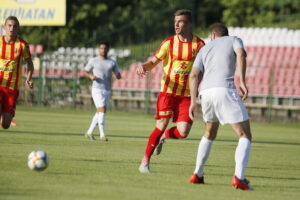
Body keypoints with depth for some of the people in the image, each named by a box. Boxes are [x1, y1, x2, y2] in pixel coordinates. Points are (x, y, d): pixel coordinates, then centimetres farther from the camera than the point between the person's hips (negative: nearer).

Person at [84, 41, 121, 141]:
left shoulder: (112, 62, 10)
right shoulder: (93, 61, 4)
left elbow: (118, 76, 10)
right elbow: (85, 72, 9)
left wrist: (117, 75, -15)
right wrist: (91, 76, -13)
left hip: (107, 90, 4)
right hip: (97, 89, -4)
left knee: (99, 112, 8)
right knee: (102, 110, -16)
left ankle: (89, 132, 21)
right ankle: (102, 134, -16)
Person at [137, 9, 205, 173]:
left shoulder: (199, 44, 0)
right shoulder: (169, 43, -1)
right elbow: (153, 62, 1)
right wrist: (143, 67, -21)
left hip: (187, 95, 1)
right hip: (168, 91, -1)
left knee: (182, 132, -10)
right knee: (161, 127, -10)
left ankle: (163, 136, 24)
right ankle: (145, 161, 6)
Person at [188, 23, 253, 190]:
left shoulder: (205, 49, 28)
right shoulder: (235, 40, 21)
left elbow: (194, 75, 13)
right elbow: (241, 54, -4)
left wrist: (193, 102, 8)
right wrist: (242, 82, -11)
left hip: (206, 92, 5)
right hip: (225, 90, -5)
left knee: (210, 134, 30)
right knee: (245, 136, -2)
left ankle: (198, 175, 29)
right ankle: (239, 177, -23)